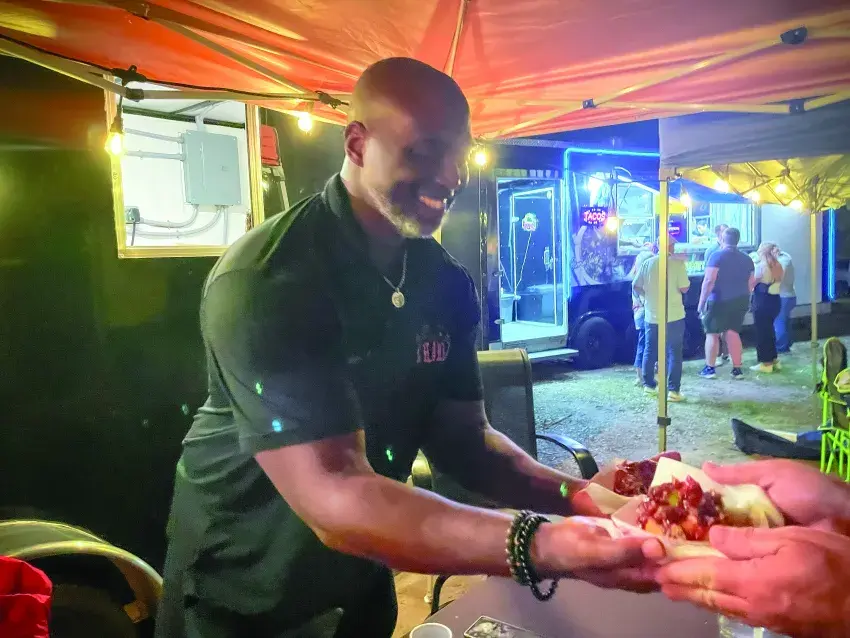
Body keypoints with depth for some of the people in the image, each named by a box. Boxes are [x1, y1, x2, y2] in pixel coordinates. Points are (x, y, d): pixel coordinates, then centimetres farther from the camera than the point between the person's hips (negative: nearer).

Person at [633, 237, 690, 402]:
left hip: (652, 315, 3)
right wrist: (685, 279, 9)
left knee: (650, 351, 16)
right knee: (674, 353, 3)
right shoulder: (678, 263, -10)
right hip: (674, 315, -3)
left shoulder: (648, 263, -1)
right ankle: (673, 390, 0)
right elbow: (684, 288, -12)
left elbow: (636, 287, 2)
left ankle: (649, 384, 25)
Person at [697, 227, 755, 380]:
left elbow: (709, 281, -17)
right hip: (739, 301, 6)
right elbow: (751, 283, 12)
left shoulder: (717, 256, -11)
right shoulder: (746, 259, 8)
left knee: (712, 334, 5)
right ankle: (737, 369, 11)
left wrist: (701, 302, -13)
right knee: (733, 333, 12)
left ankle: (710, 369, 8)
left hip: (719, 301, -5)